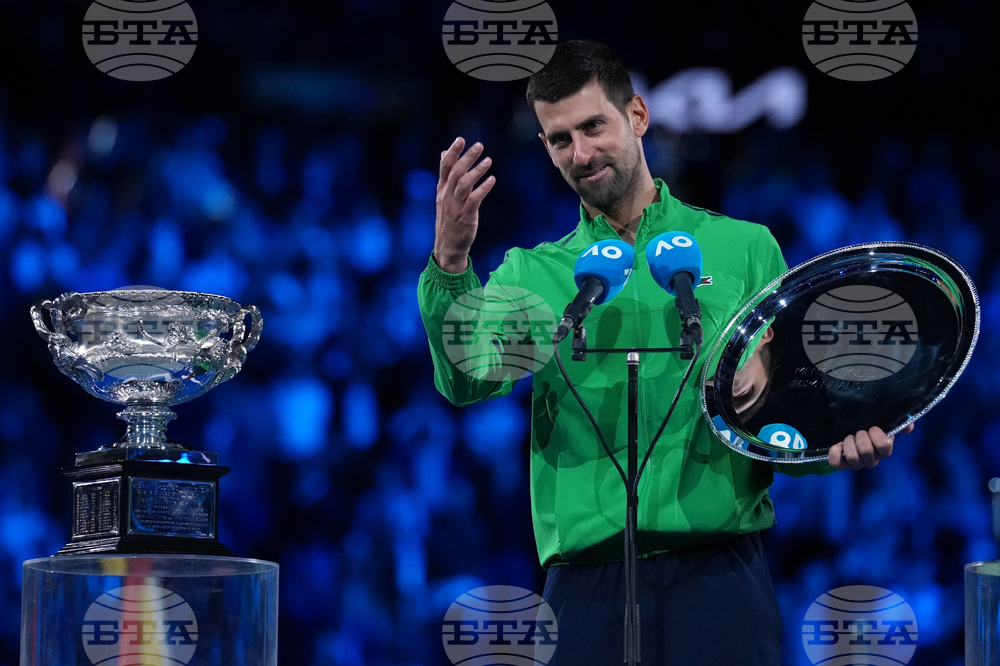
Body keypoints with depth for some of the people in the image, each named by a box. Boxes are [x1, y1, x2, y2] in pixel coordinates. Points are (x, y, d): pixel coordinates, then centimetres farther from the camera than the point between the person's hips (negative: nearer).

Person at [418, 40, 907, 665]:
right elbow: (469, 379, -6)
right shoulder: (532, 274, 11)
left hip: (718, 572, -1)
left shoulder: (745, 249, 10)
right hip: (586, 583, 1)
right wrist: (450, 263, -23)